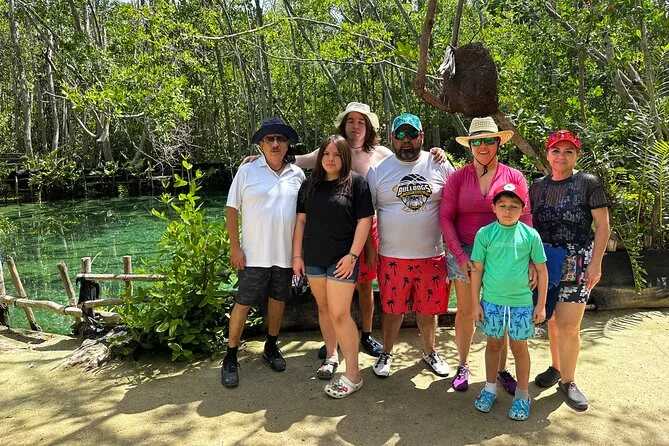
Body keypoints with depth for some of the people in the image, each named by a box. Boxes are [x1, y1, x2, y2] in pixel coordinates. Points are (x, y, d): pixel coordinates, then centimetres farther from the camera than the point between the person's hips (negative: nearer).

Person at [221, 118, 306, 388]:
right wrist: (234, 247, -8)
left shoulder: (297, 174, 6)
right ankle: (230, 357, 14)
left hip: (285, 254, 3)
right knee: (243, 304, 0)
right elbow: (232, 209, -2)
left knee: (278, 299, 15)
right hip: (254, 254, -3)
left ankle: (271, 347, 34)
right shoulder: (247, 171, -3)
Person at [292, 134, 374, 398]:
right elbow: (301, 220, 10)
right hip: (313, 258, 5)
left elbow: (364, 220, -7)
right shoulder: (310, 184, 9)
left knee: (339, 314, -7)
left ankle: (353, 375, 3)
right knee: (323, 309, 16)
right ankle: (331, 356, 35)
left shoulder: (356, 183, -4)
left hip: (342, 259, -5)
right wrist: (297, 255, 5)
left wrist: (352, 255, -14)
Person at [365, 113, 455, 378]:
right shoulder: (378, 170, 0)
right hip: (392, 257, 0)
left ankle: (429, 353, 36)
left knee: (428, 309, 14)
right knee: (392, 308, 10)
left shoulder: (440, 166, 2)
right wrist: (369, 248, 1)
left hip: (432, 255, 1)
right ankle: (387, 353, 31)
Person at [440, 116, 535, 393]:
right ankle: (463, 365, 26)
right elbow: (445, 217, -2)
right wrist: (460, 255, -10)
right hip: (465, 253, 0)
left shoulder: (514, 177, 1)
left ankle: (502, 370, 26)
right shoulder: (458, 177, -1)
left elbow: (525, 218, 0)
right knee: (466, 312, 9)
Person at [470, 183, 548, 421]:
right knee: (494, 344, 15)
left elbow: (541, 270, 1)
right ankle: (490, 388, 33)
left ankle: (522, 395, 27)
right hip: (492, 300, 1)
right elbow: (477, 269, 0)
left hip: (522, 301, 0)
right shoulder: (485, 234, -5)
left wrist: (541, 304, 1)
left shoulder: (530, 235, -5)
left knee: (519, 347, 10)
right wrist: (475, 302, 0)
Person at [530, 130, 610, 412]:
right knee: (551, 319, 11)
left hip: (576, 263, -4)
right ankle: (556, 367, 29)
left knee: (568, 324, -5)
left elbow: (603, 225, -3)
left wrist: (595, 263, -9)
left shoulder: (589, 184, -3)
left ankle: (567, 381, 11)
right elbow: (529, 224, 14)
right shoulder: (537, 187, 8)